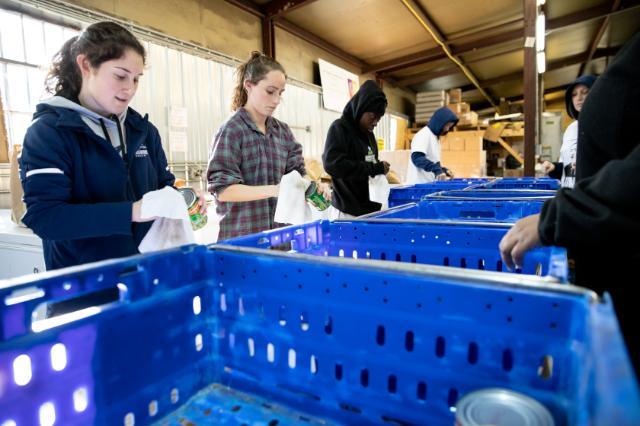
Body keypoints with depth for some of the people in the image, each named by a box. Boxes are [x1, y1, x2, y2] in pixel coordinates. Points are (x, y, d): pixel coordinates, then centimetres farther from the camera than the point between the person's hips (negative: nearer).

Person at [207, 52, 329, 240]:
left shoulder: (283, 131, 9)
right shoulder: (232, 130, -10)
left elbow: (297, 171, 7)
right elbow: (223, 189, -16)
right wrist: (275, 190, -27)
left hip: (279, 231, 6)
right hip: (242, 235, -5)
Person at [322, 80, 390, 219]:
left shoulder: (369, 133, 15)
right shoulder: (339, 128, -7)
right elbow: (332, 164, -21)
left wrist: (379, 168, 2)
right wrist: (374, 168, -17)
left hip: (369, 209, 7)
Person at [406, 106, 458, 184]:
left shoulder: (436, 137, 19)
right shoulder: (424, 134, -9)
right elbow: (417, 158, -23)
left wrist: (443, 170, 8)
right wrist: (437, 169, -30)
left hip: (430, 183, 9)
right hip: (419, 184, -9)